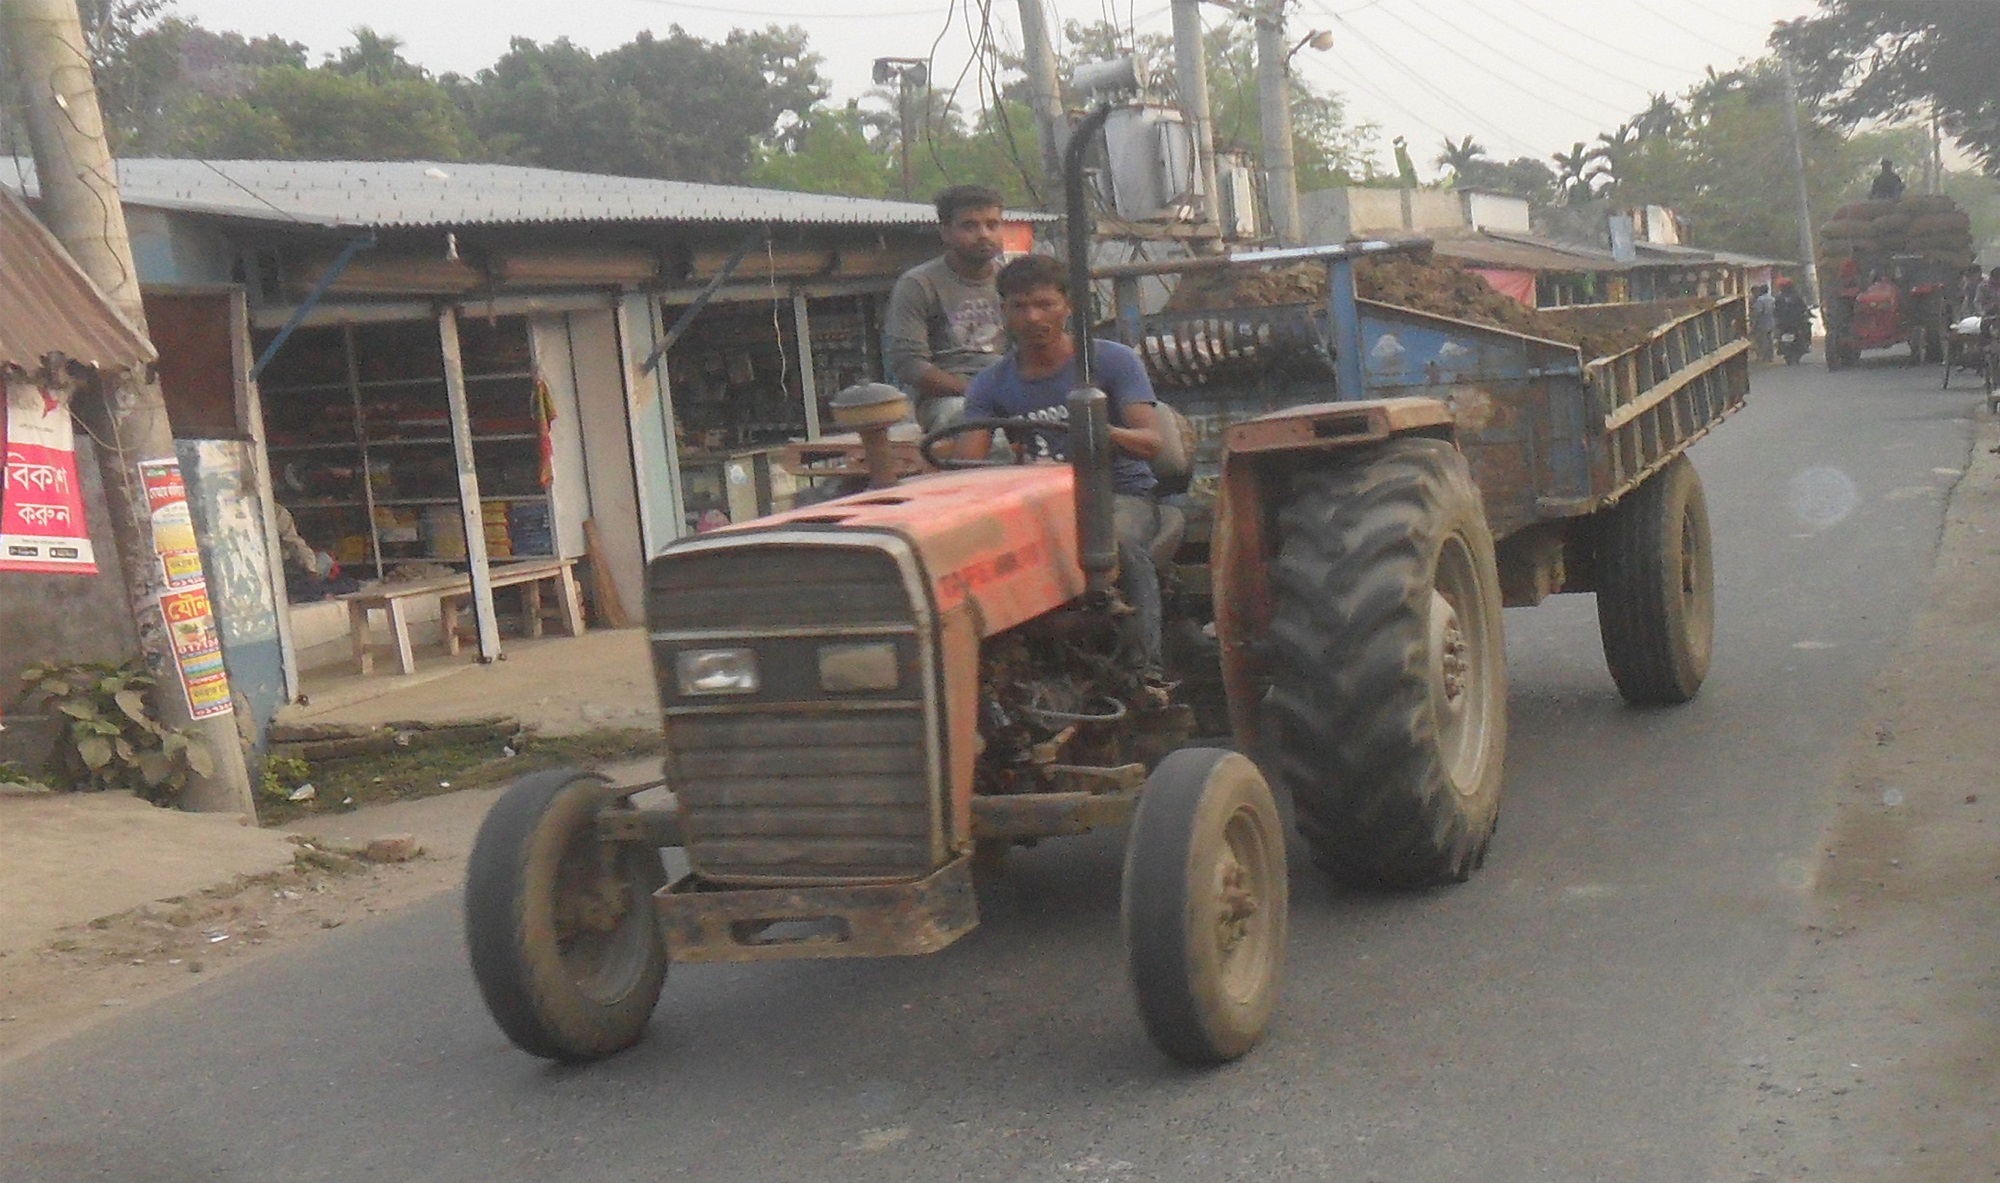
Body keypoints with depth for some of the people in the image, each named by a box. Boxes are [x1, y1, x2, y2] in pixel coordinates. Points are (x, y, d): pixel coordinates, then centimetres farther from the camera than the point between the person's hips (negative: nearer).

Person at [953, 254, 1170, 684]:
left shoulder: (1112, 361, -1)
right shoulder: (991, 385, 7)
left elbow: (1152, 440, -13)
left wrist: (1103, 433, -35)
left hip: (1121, 491, -2)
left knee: (1121, 543, -38)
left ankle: (1146, 668, -33)